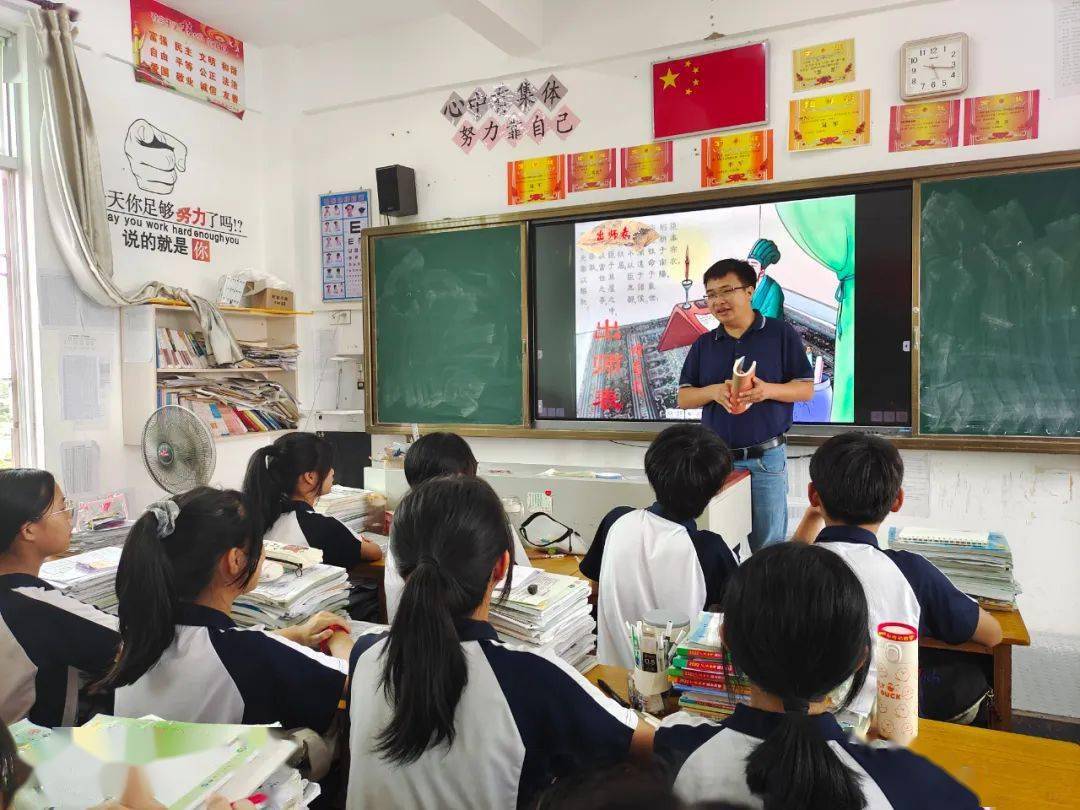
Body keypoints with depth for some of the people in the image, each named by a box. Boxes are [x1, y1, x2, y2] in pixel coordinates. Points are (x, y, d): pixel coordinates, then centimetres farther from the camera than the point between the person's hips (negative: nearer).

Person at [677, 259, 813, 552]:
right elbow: (683, 398, 9)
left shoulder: (781, 333, 2)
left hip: (766, 458, -3)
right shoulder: (703, 344, 11)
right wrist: (714, 391, -12)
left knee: (768, 546, 4)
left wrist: (768, 390, -19)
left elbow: (806, 389, 0)